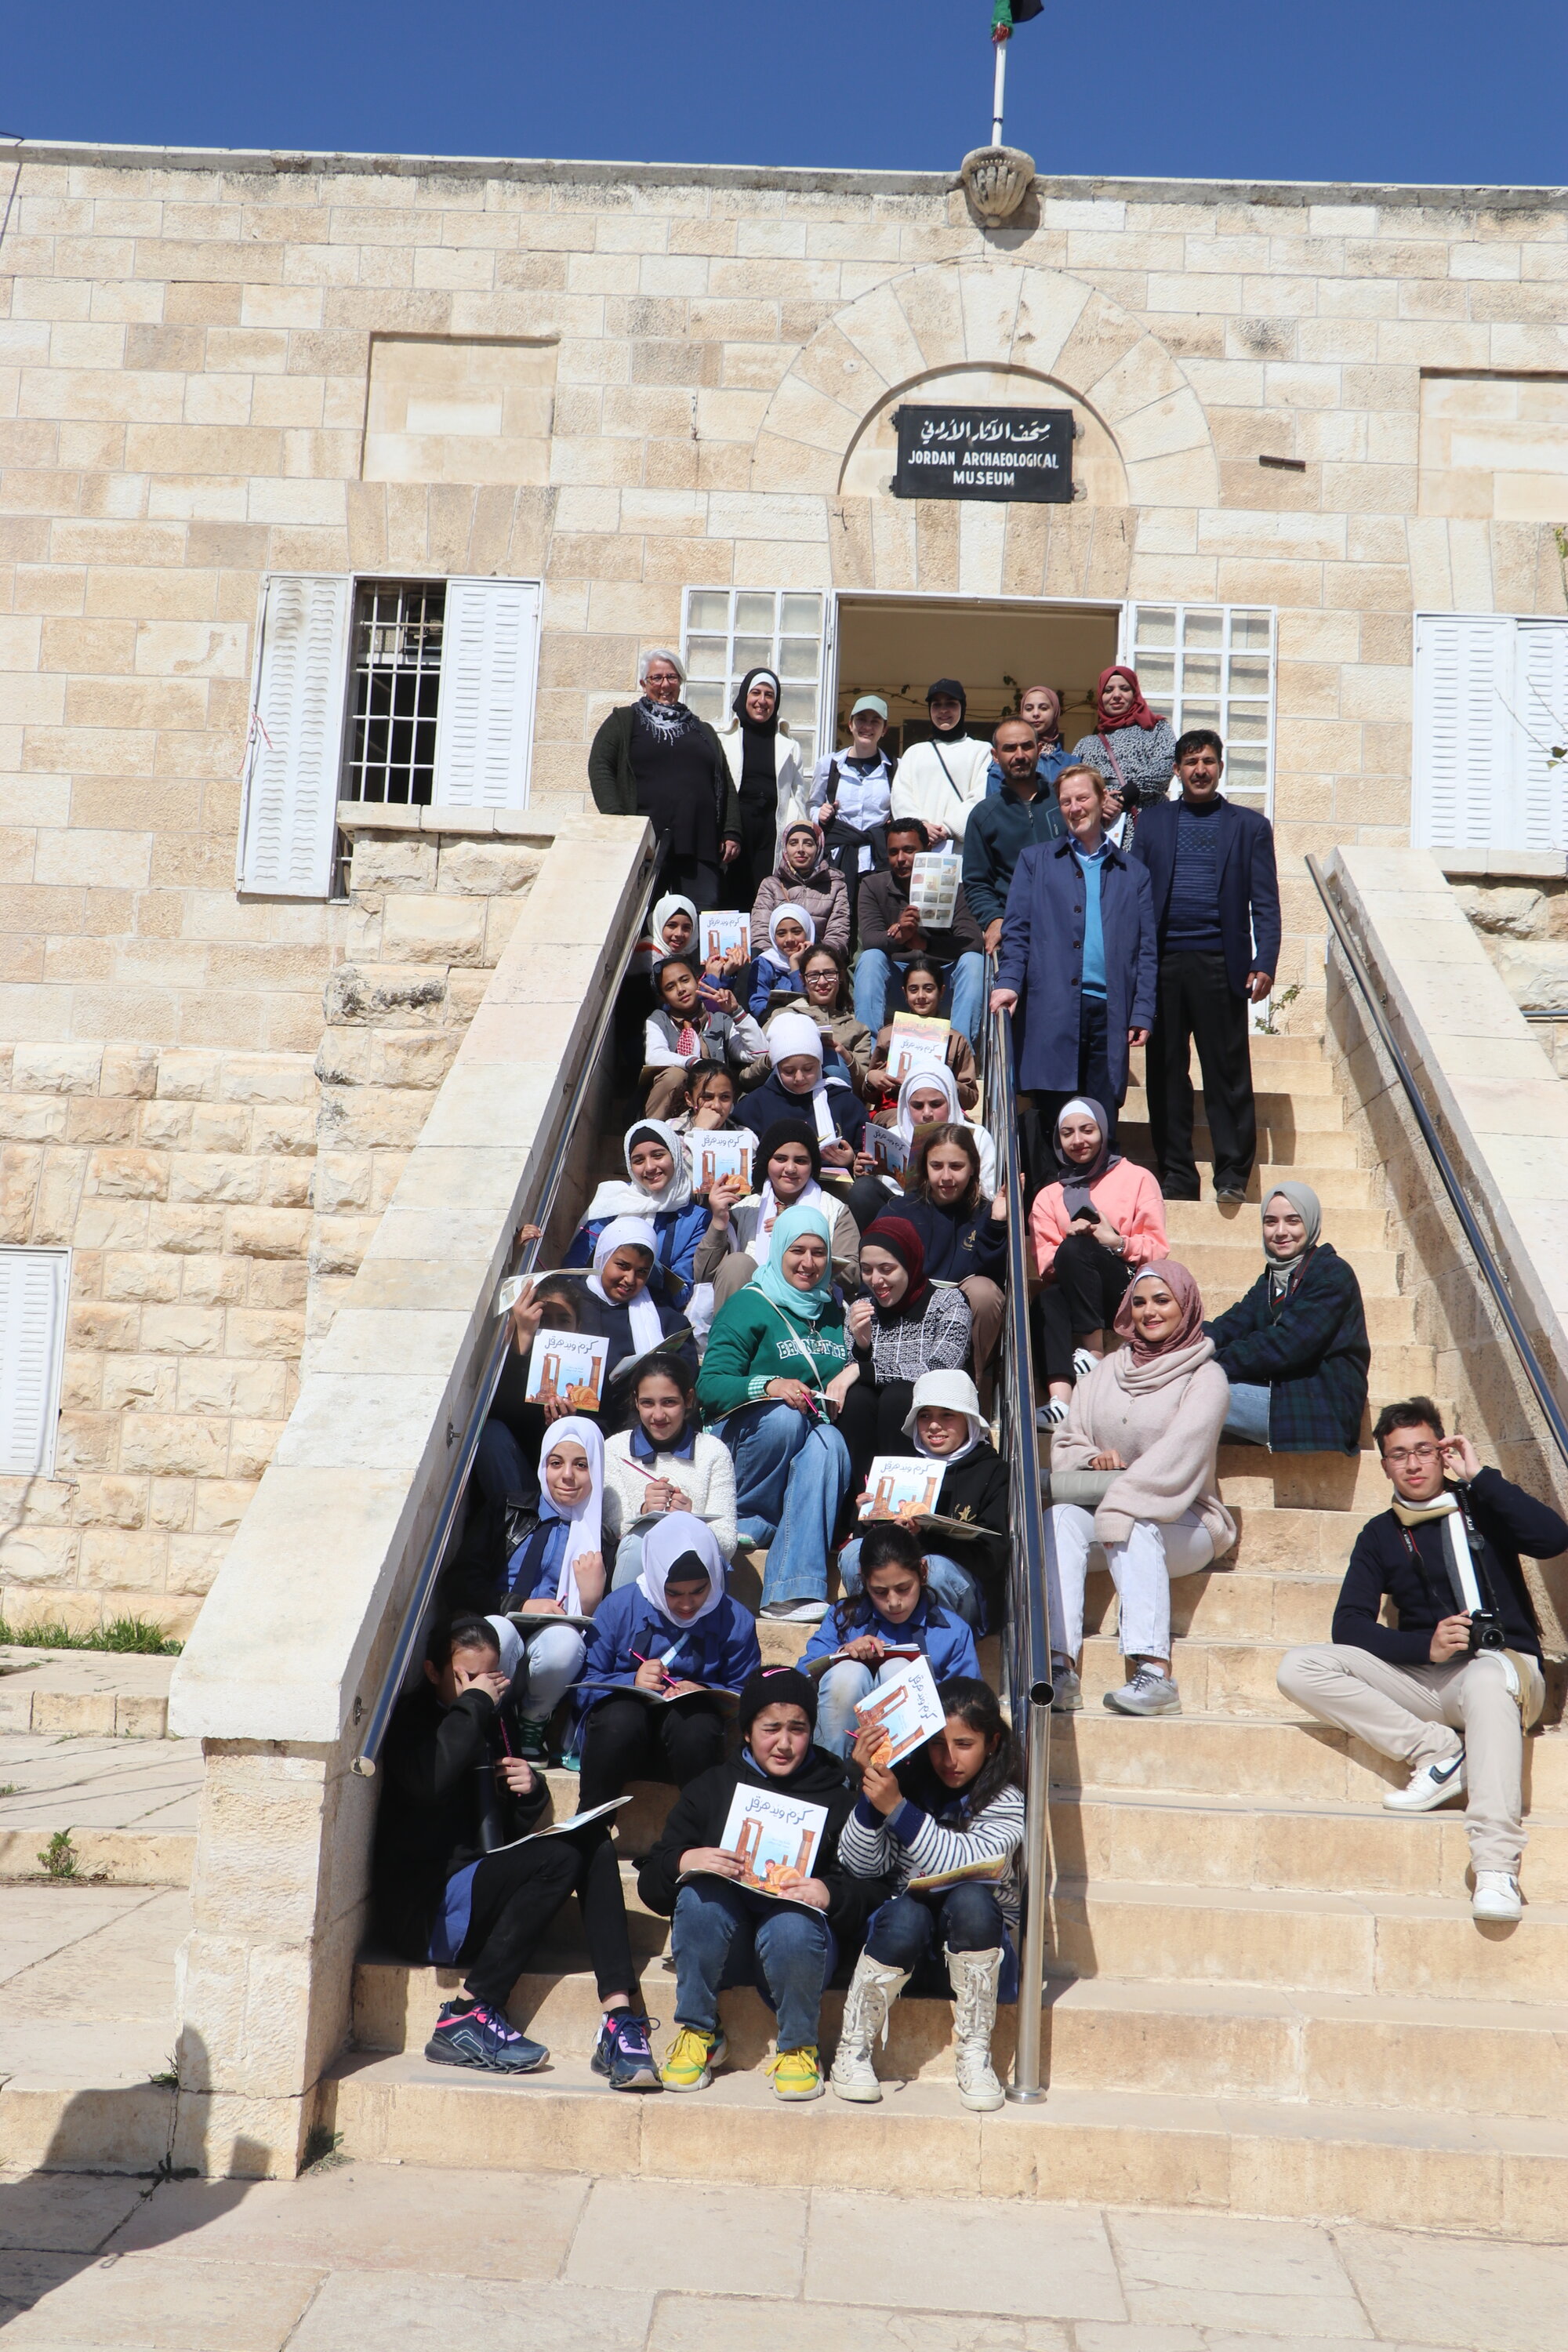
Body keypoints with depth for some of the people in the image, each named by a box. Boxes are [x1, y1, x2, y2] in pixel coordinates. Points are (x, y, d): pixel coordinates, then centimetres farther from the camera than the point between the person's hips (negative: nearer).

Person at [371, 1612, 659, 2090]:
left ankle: (619, 2015, -23)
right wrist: (473, 1704, -18)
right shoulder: (411, 1718, -5)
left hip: (480, 1885, 7)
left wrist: (530, 1789, -1)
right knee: (562, 1857, -24)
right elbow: (428, 1781, -29)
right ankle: (466, 2018, -18)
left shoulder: (498, 1715, 15)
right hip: (422, 1910, -7)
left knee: (592, 1838, -12)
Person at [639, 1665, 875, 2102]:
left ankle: (799, 2047, -5)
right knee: (700, 1895, -30)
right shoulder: (712, 1788, 14)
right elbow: (651, 1883, 6)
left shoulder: (837, 1797, 12)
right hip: (721, 1945, 1)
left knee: (792, 1929, -34)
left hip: (800, 1924, -1)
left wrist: (830, 1893, -21)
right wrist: (685, 1862, -16)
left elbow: (869, 1889, 0)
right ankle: (698, 2033, -9)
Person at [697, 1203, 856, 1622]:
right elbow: (709, 1386, -10)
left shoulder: (835, 1310, 18)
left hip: (817, 1437, 3)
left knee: (828, 1442, -34)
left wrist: (856, 1370, -4)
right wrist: (768, 1386, -28)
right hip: (745, 1438, -3)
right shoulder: (749, 1305, 1)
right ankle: (748, 1520, -14)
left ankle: (794, 1592, -39)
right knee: (785, 1415, -37)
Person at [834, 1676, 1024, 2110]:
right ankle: (854, 2048, -14)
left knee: (970, 1900, -33)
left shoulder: (1006, 1802, -8)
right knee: (908, 1914, -33)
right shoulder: (907, 1781, -2)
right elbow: (863, 1865, -7)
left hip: (976, 1940, -1)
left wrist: (897, 1808, -34)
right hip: (906, 1940, 1)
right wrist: (870, 1790, -22)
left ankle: (974, 2053, -20)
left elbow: (969, 1865, -25)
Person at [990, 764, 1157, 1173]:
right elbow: (1016, 930, 8)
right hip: (1052, 1011, -1)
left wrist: (1142, 1014, 3)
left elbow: (1147, 950, 13)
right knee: (1051, 1121, -4)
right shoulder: (1036, 860, 16)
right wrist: (1009, 981, -9)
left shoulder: (1134, 875, 18)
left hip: (1110, 1013, 1)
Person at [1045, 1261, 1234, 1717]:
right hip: (1102, 1507, 4)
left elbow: (1178, 1454, -17)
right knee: (1060, 1518, -27)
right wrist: (1092, 1460, -14)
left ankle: (1155, 1672, -44)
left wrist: (1117, 1510, -29)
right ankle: (1059, 1667, -39)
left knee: (1135, 1529, -35)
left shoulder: (1205, 1378, -2)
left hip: (1182, 1525, -4)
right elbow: (1065, 1444, 11)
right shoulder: (1107, 1370, 15)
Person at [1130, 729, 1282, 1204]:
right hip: (1162, 962, 2)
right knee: (1166, 1070, 3)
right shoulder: (1154, 820, 14)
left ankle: (1233, 1173, 5)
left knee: (1228, 1070, -2)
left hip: (1221, 963, -2)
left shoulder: (1250, 825, 11)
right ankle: (1176, 1173, 10)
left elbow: (1265, 903, 6)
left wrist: (1265, 964, -6)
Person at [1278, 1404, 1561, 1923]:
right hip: (1424, 1681, 3)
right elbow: (1349, 1626, 2)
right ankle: (1438, 1752, -19)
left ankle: (1496, 1870, -48)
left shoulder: (1483, 1508, 8)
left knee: (1486, 1677, -41)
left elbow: (1553, 1538, -13)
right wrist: (1425, 1646, -15)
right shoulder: (1380, 1535, 14)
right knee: (1299, 1669, -16)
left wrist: (1478, 1477, -9)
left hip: (1504, 1664, -3)